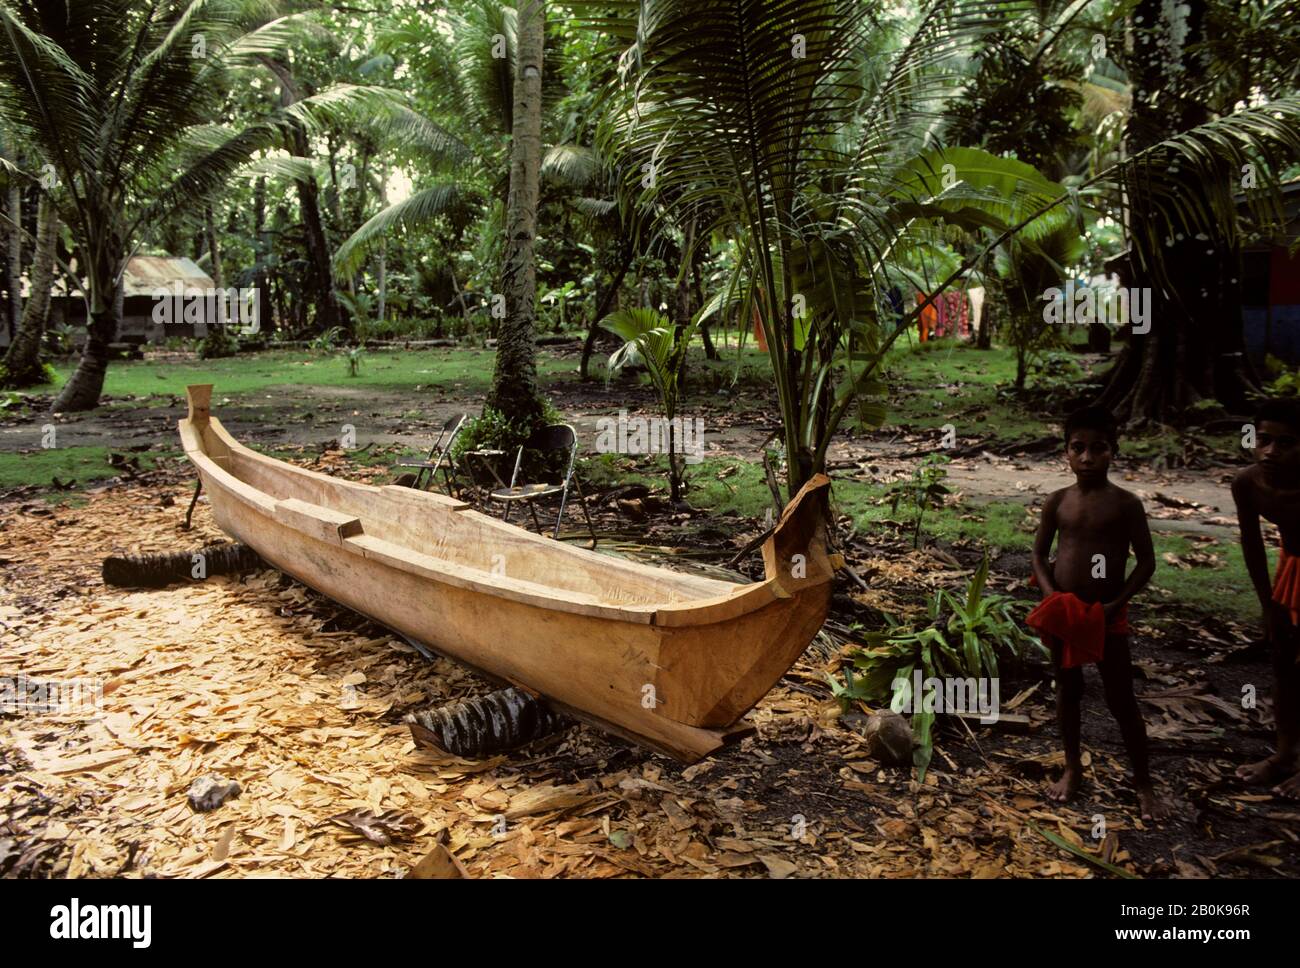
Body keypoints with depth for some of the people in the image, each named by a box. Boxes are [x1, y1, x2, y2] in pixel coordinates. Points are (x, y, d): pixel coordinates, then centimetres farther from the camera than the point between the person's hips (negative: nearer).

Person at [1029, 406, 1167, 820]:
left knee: (1121, 700, 5)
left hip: (1108, 615, -3)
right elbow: (1039, 555, 4)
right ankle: (1073, 768, 32)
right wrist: (1051, 596, -11)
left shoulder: (1125, 503, -9)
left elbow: (1147, 562, -6)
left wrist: (1116, 603, -16)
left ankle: (1143, 783, 20)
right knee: (1068, 691, 15)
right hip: (1063, 613, 3)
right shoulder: (1057, 501, -2)